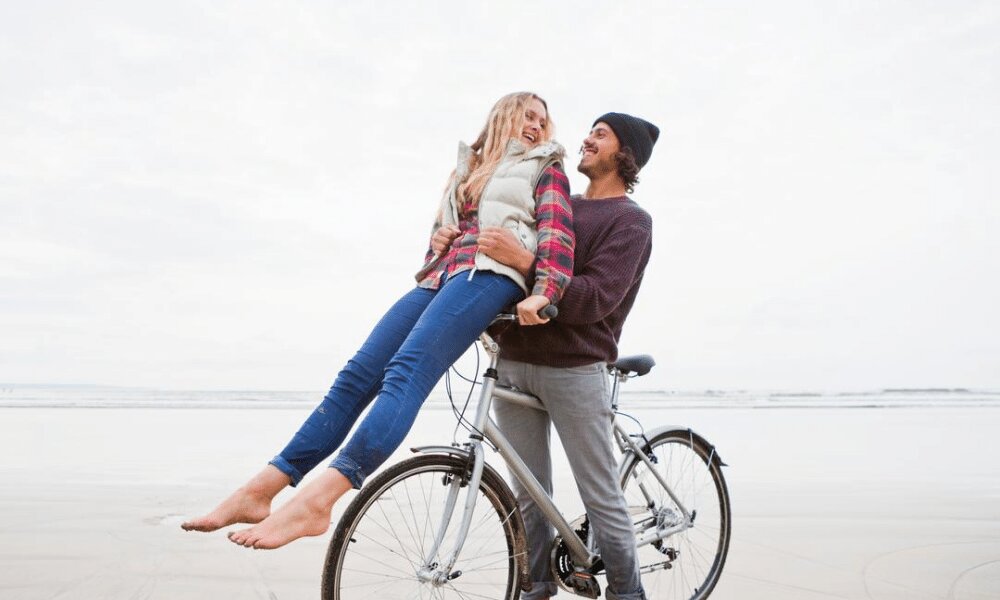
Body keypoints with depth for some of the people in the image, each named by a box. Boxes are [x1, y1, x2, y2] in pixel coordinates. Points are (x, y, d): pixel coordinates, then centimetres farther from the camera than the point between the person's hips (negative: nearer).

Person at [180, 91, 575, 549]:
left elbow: (557, 233, 1)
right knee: (357, 375, -9)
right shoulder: (468, 169, 34)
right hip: (440, 279, 6)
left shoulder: (546, 169, 18)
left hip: (490, 275, -6)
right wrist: (436, 241, 9)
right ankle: (259, 490, -11)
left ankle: (316, 501, -40)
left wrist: (543, 292, -18)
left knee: (406, 371, -29)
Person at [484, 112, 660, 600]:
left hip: (575, 368, -5)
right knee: (529, 493, 10)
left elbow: (595, 299, -14)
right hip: (514, 361, 5)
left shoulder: (631, 221, -1)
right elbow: (506, 255, 18)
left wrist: (525, 262, -26)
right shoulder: (558, 204, 19)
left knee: (602, 498, 1)